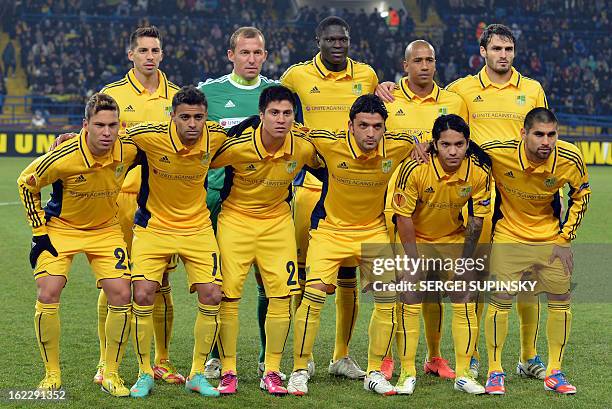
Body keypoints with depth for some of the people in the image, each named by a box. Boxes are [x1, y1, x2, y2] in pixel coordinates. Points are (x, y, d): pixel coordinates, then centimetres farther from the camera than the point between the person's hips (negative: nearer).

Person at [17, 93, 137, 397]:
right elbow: (26, 183, -10)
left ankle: (110, 374, 6)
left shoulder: (128, 149, -21)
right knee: (48, 295, -16)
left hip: (106, 229, 2)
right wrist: (39, 231, -10)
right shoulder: (62, 158, -29)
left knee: (121, 295, -10)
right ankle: (52, 374, 2)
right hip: (61, 227, -2)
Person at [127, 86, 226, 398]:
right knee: (143, 294, -13)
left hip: (198, 227, 2)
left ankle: (197, 374, 10)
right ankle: (145, 374, 6)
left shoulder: (216, 136, -14)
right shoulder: (149, 136, -22)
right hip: (153, 226, -2)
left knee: (211, 296, -7)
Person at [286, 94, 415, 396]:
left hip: (374, 231, 3)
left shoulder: (399, 146, -16)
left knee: (388, 297, -6)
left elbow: (418, 143, 9)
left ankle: (374, 372, 11)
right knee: (314, 293, -17)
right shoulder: (329, 144, -22)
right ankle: (299, 371, -2)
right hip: (330, 228, -2)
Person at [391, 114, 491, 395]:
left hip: (454, 238, 3)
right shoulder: (415, 168, -28)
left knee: (465, 302, -3)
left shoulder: (480, 172, -20)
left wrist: (466, 259, -6)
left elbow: (476, 219, -7)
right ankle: (407, 374, 0)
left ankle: (463, 374, 7)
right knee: (409, 302, -10)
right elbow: (404, 217, -19)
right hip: (414, 238, -2)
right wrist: (414, 262, -18)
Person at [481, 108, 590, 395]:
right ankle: (495, 372, 8)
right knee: (500, 301, -8)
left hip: (550, 237, 2)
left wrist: (566, 236, -2)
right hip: (508, 235, -2)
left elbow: (581, 194, 2)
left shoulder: (570, 160, -19)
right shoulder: (497, 153, -25)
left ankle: (554, 373, 17)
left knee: (561, 301, 2)